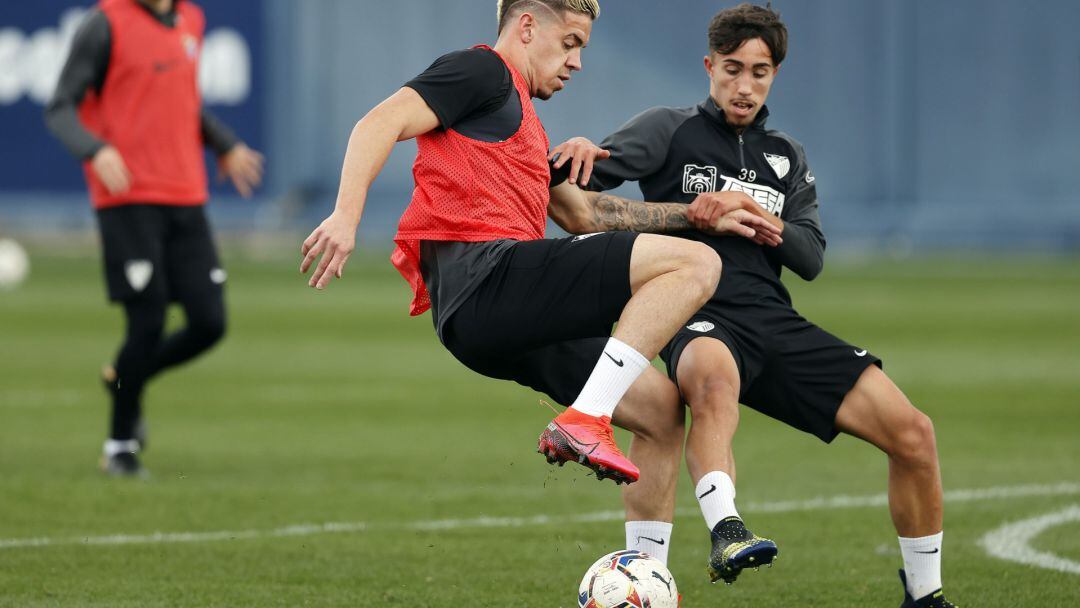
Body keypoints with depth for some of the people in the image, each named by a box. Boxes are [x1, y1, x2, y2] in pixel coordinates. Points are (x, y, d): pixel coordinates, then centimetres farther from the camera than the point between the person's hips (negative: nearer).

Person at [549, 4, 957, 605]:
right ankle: (726, 531, -60)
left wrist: (756, 217, -7)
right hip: (700, 320, -5)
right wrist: (579, 151, -26)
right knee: (715, 374, -45)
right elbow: (582, 180, -2)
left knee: (913, 432, -6)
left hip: (774, 321, 5)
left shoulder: (788, 158, 24)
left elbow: (812, 258, 13)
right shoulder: (671, 130, 11)